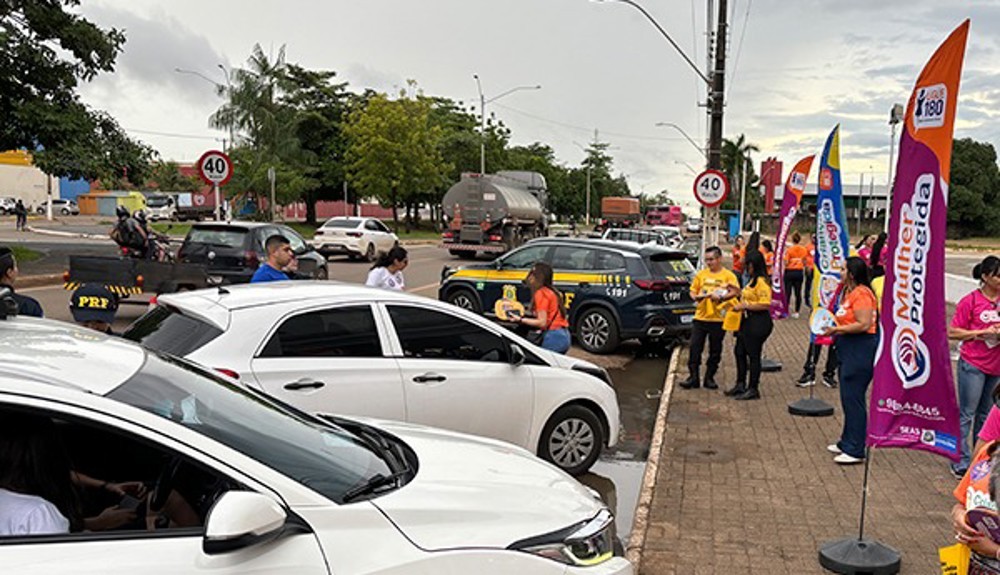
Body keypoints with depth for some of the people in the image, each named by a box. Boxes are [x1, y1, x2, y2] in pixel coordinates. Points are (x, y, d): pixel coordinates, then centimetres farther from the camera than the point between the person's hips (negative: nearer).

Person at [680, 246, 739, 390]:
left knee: (715, 351, 7)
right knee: (694, 348, -1)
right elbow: (693, 290, 15)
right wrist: (696, 296, -7)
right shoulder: (701, 274, 10)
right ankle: (693, 377, 6)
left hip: (718, 319, -2)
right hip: (700, 317, 3)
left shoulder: (728, 275, -1)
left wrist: (721, 297, -25)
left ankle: (709, 378, 18)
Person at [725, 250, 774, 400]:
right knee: (740, 352, 15)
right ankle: (740, 385, 27)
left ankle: (753, 389, 9)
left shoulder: (762, 281, -17)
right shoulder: (753, 280, 15)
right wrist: (738, 292, 14)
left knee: (753, 355, -1)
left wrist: (744, 306, -21)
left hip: (758, 323, -11)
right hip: (748, 321, 11)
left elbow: (765, 304, -25)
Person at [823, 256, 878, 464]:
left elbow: (864, 324, -24)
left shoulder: (861, 294, -17)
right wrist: (834, 329, 7)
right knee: (848, 398, 17)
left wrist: (838, 329, -17)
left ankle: (855, 450, 0)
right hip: (849, 350, 11)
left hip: (861, 350, -11)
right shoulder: (849, 292, 15)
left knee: (853, 398, -7)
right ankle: (847, 442, 28)